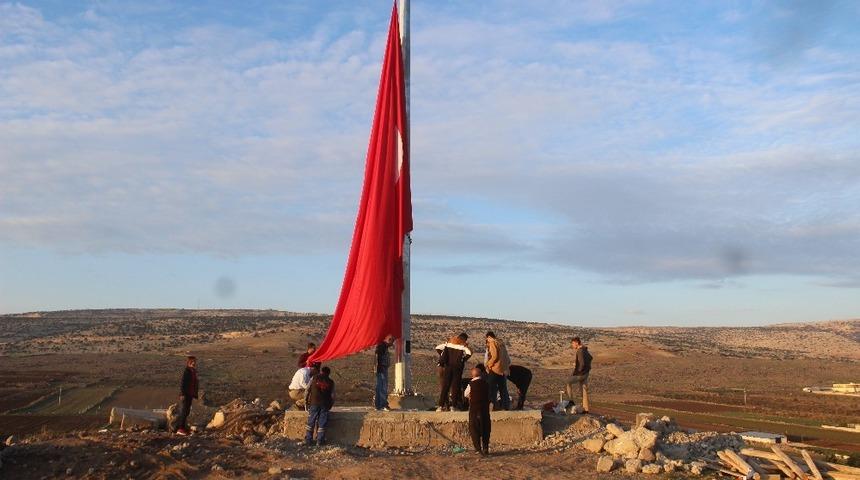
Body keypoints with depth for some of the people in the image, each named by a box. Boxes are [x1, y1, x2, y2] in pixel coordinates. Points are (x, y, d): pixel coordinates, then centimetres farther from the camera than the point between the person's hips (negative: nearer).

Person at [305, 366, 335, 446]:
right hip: (325, 405, 1)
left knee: (311, 422, 7)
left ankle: (308, 440, 8)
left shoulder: (314, 378, 6)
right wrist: (331, 405, 19)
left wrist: (306, 401, 11)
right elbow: (332, 396, 6)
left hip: (314, 403, -1)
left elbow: (308, 390, 2)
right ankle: (320, 441, 4)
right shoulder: (331, 382, 9)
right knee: (322, 424, 6)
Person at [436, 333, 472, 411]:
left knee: (445, 386, 6)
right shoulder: (463, 345, -1)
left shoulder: (449, 342, 11)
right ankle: (454, 406, 1)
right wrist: (463, 360, -5)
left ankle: (441, 406, 1)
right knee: (455, 386, 4)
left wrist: (442, 358, 9)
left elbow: (438, 348, 4)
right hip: (457, 368, -3)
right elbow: (469, 353, -18)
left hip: (447, 367, 3)